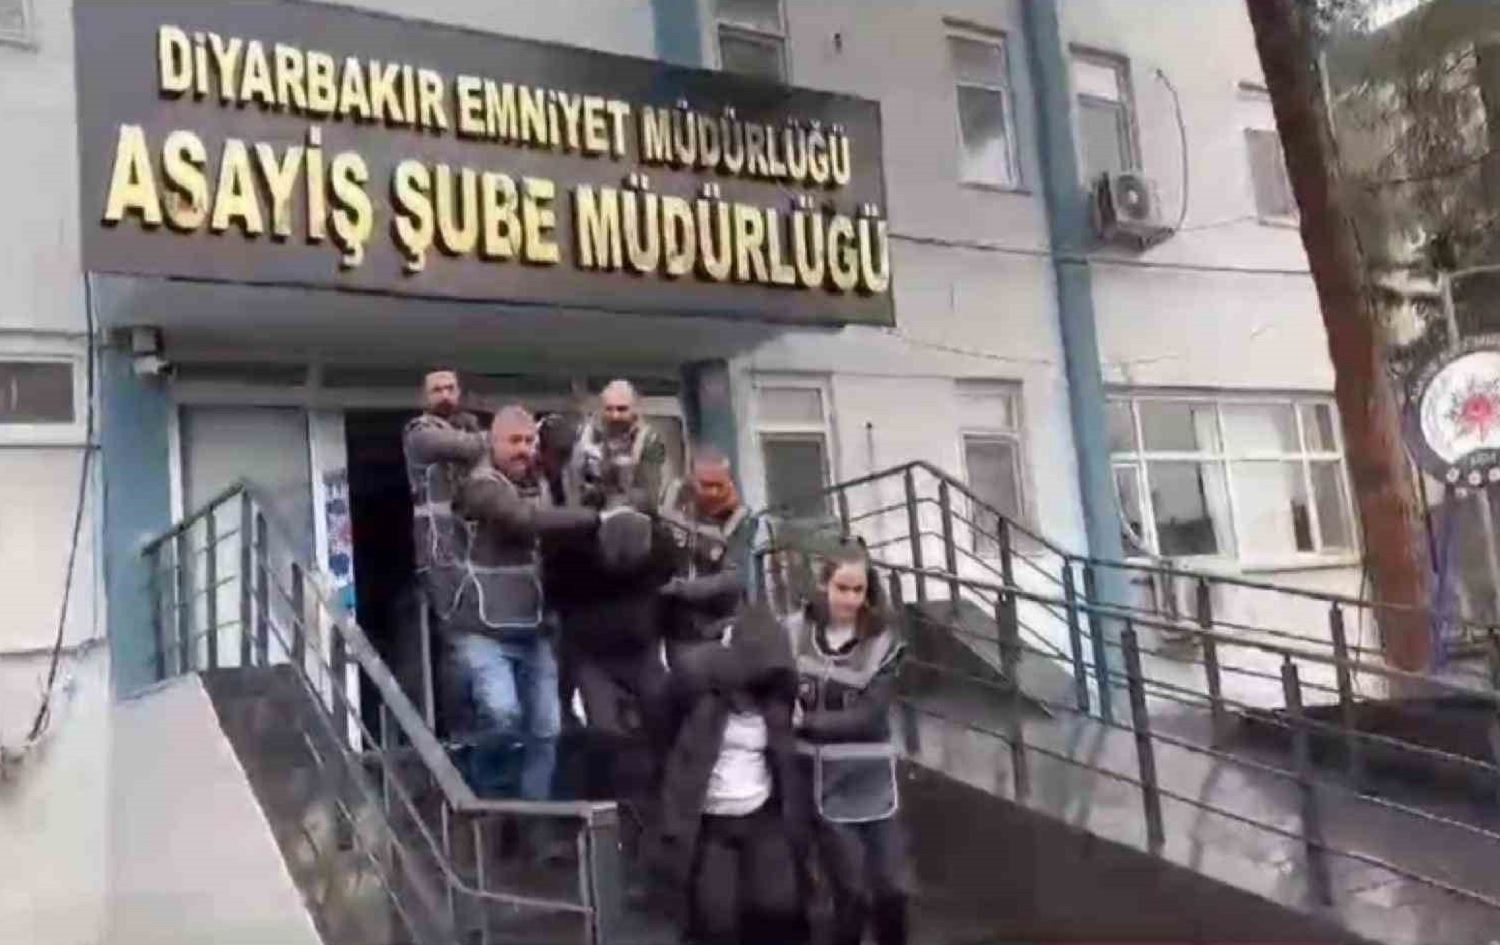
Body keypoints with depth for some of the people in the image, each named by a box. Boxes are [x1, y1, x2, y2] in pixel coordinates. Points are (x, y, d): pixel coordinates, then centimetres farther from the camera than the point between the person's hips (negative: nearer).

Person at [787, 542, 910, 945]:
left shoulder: (882, 643, -5)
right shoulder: (793, 633, -4)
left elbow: (868, 716, -13)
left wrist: (804, 721, -18)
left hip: (869, 781, 1)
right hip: (818, 782, -1)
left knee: (892, 890, 5)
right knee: (852, 893, -1)